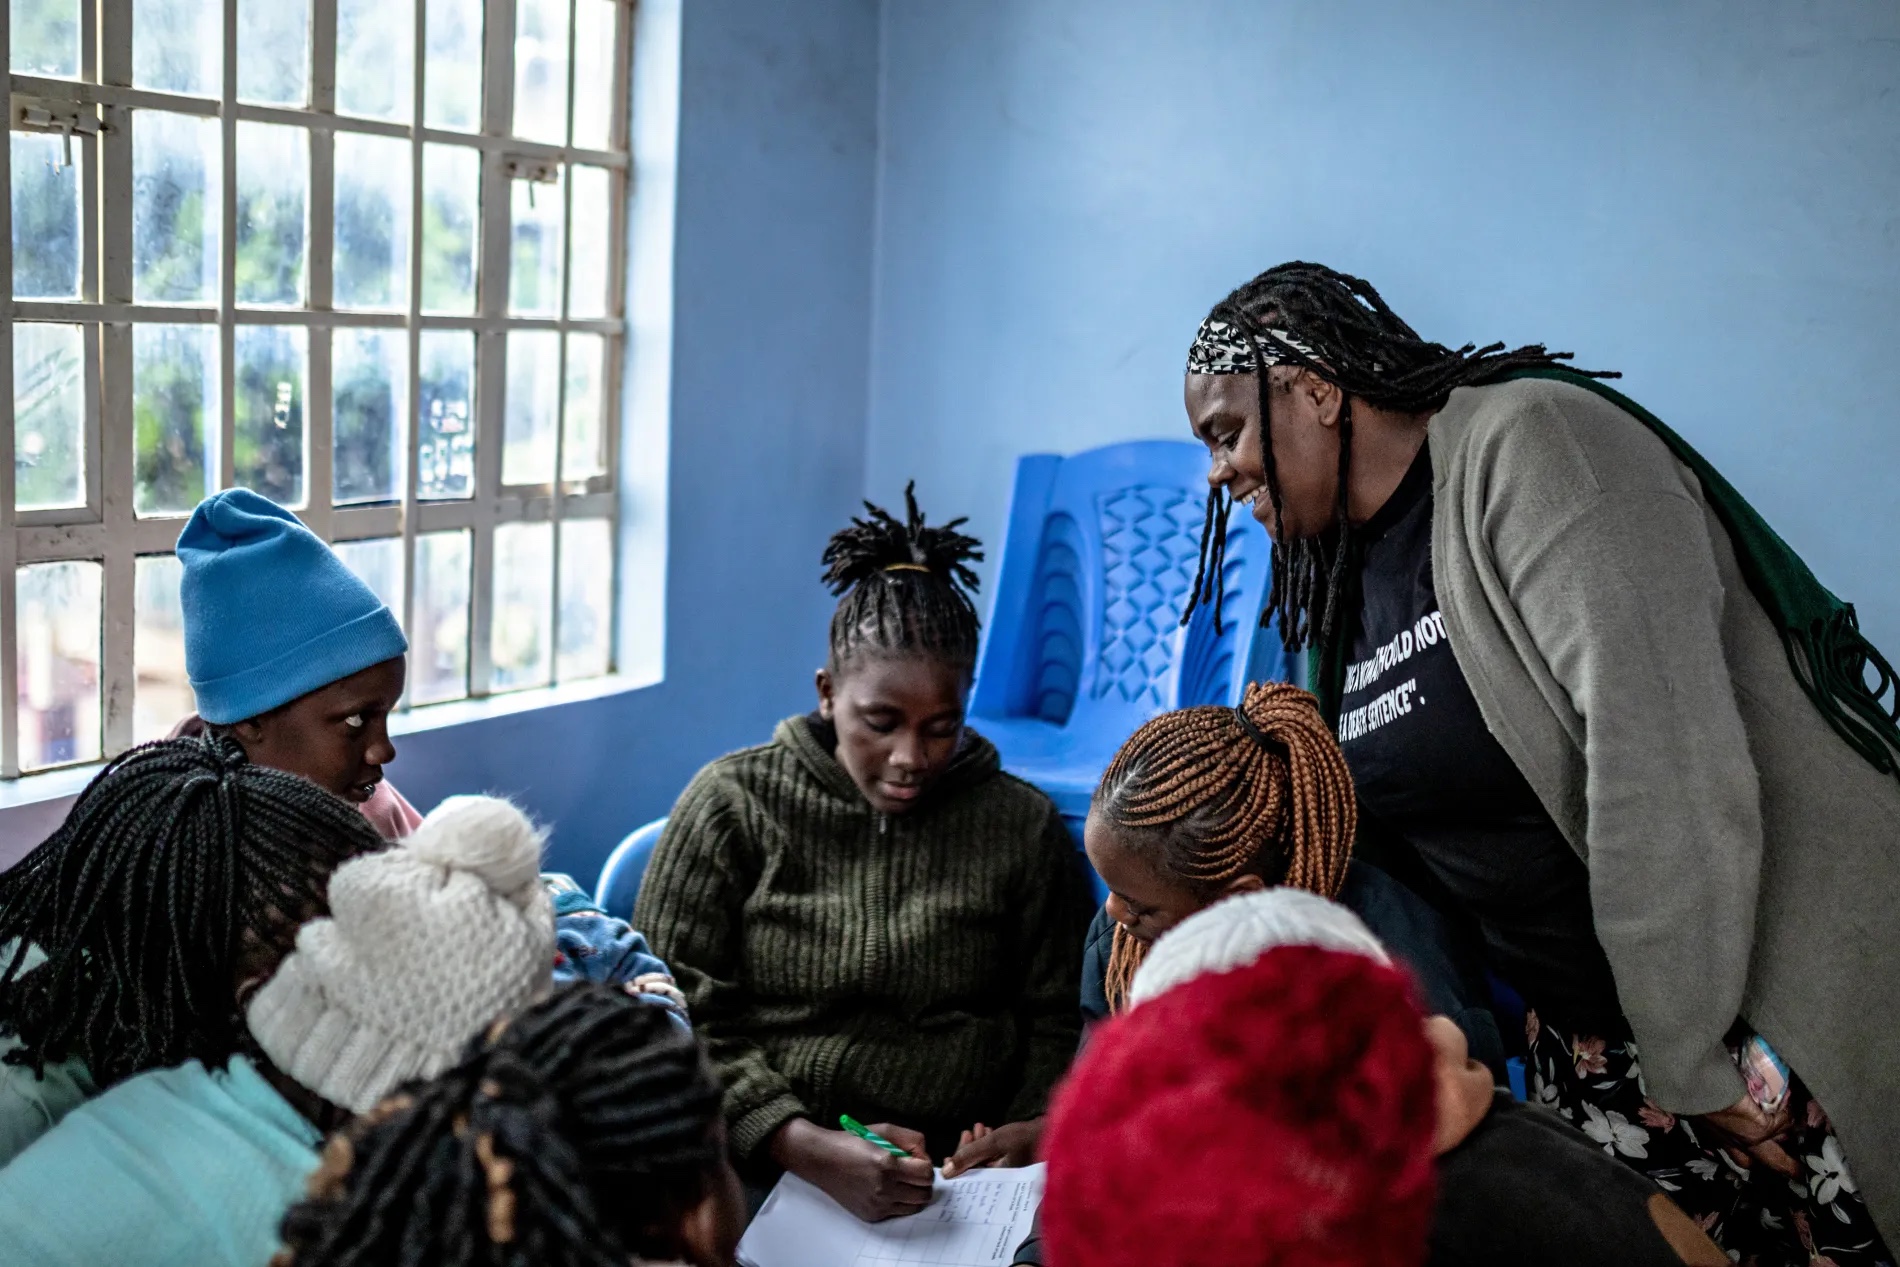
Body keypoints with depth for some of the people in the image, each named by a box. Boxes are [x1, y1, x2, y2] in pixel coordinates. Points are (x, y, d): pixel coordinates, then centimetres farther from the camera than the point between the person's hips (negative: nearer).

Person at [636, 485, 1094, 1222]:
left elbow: (1060, 1020, 15)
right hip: (761, 1172, -1)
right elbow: (673, 1014, -1)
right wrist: (808, 1149, -13)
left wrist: (1038, 1126, -7)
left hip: (962, 1180, 2)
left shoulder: (1022, 825, 10)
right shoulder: (733, 805, 5)